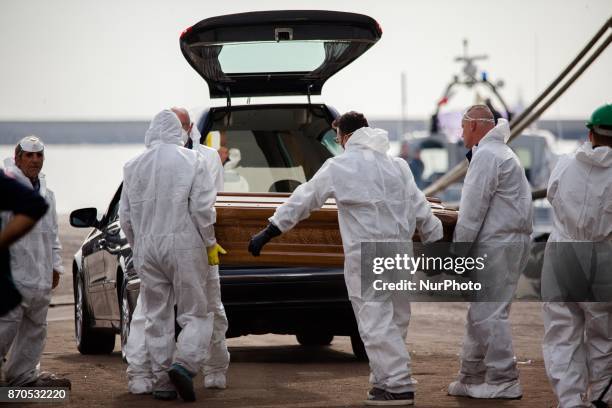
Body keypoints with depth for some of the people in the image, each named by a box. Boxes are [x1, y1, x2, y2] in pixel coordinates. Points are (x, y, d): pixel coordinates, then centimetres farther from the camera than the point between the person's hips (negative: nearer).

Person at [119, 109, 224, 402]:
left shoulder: (133, 166, 8)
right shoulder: (192, 161, -5)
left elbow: (125, 215, 12)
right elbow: (202, 208, -9)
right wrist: (210, 243, 3)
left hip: (147, 248, 4)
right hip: (184, 246, -3)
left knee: (157, 319, 10)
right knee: (195, 314, 3)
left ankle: (162, 382, 9)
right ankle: (184, 364, -19)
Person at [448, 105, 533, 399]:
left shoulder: (486, 156, -12)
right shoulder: (502, 153, 22)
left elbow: (474, 209, -16)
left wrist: (457, 249, -12)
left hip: (497, 244, -11)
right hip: (512, 241, 11)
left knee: (489, 314, -8)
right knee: (480, 313, 14)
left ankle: (504, 382, -7)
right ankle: (472, 378, 19)